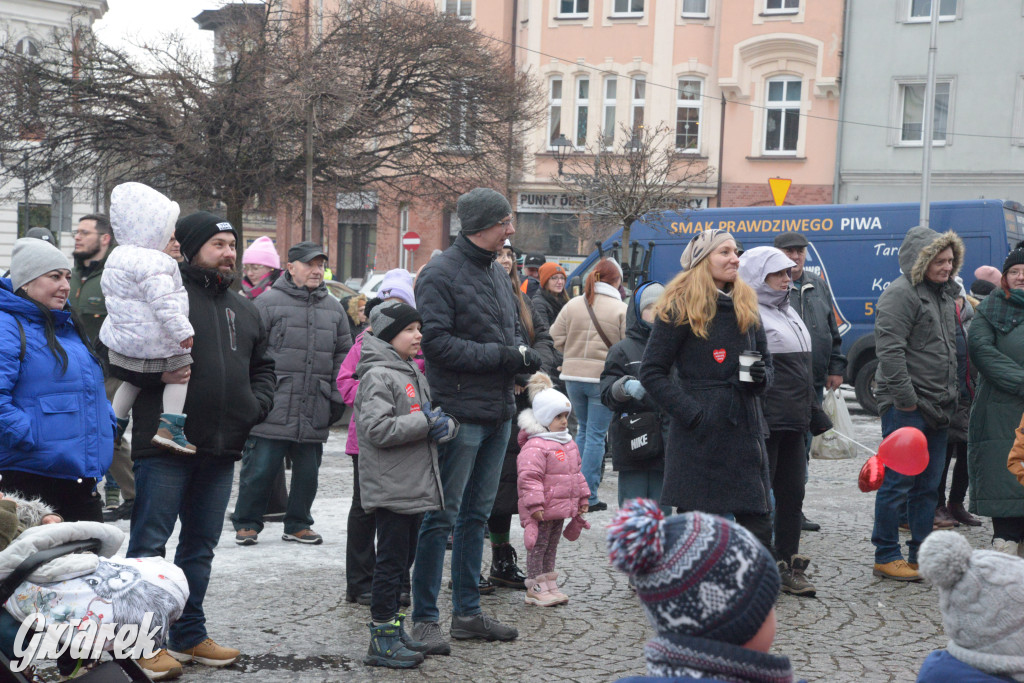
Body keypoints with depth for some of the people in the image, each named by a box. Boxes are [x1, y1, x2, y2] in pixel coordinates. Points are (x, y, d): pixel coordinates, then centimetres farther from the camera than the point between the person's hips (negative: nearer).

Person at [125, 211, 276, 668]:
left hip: (221, 449, 7)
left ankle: (188, 634, 25)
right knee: (150, 543, -3)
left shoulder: (245, 311, 19)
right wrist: (155, 371, -21)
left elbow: (263, 367, 26)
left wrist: (257, 404, 8)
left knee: (201, 545, 14)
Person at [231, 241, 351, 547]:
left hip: (314, 414, 5)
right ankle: (246, 524, 15)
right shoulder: (268, 302, -2)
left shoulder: (334, 308, 14)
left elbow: (343, 355, 19)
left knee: (308, 472, 10)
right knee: (260, 470, 0)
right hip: (272, 411, -5)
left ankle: (298, 524, 24)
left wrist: (337, 398, 13)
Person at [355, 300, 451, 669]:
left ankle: (394, 629, 25)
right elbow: (377, 428, -23)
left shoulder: (414, 373, 16)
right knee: (390, 561, -3)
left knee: (402, 560, 15)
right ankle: (382, 639, 4)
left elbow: (434, 413, 19)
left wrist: (445, 425, -5)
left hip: (415, 485, 9)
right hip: (390, 489, -9)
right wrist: (425, 423, -18)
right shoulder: (378, 375, -13)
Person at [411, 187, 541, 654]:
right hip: (460, 413, -9)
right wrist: (502, 356, -19)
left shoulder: (496, 273, 16)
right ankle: (424, 619, 5)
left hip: (498, 412, 9)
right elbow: (436, 341, -19)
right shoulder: (441, 274, -11)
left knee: (477, 514, 15)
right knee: (442, 516, -3)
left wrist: (522, 354, 1)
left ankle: (468, 613, 25)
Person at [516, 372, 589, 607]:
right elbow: (529, 477, -22)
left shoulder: (568, 443, 14)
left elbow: (576, 471, 23)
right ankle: (536, 589, 4)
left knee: (551, 546, 16)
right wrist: (535, 504, -25)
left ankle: (549, 585, 24)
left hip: (561, 507, 9)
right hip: (542, 509, -9)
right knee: (538, 546, -1)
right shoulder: (535, 446, -18)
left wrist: (582, 497, 22)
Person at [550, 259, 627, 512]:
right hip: (604, 378, -4)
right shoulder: (621, 310, -9)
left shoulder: (572, 305, 3)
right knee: (596, 434, 2)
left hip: (573, 376, 4)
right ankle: (588, 496, 2)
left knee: (584, 429, 20)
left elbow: (557, 339, 6)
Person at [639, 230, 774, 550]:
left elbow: (766, 361, 24)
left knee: (757, 524, 3)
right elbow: (651, 372, -5)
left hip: (745, 430, 5)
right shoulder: (679, 308, -4)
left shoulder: (746, 305, 14)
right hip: (700, 435, -5)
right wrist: (689, 411, -14)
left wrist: (761, 377, 1)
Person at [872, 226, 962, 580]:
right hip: (906, 407, -9)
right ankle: (886, 557, 3)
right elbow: (890, 351, -19)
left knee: (928, 484, 12)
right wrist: (905, 398, -21)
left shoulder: (946, 293, 17)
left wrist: (951, 396, 19)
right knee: (899, 482, -4)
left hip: (938, 408, 9)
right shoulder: (900, 294, -12)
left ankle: (921, 555, 20)